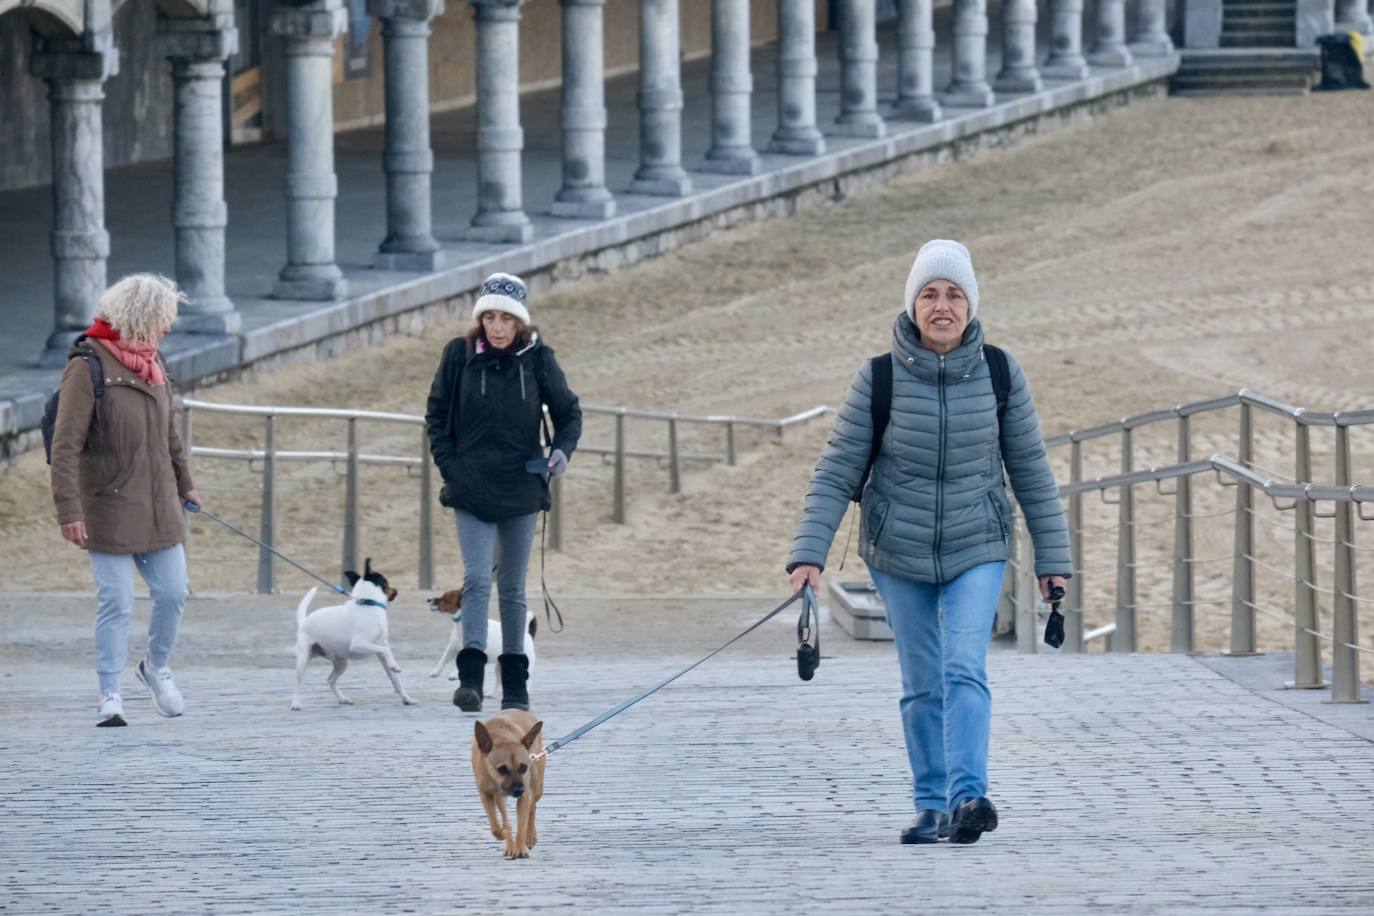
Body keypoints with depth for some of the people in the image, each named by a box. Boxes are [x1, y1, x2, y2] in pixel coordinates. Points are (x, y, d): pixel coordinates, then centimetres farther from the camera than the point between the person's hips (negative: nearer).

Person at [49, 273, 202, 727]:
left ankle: (157, 667, 31)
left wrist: (183, 484, 31)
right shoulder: (88, 366, -13)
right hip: (110, 510, -7)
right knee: (116, 603, -6)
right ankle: (110, 695, 1)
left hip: (159, 505, 7)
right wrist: (68, 509, -21)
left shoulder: (153, 363, 10)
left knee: (173, 592, 7)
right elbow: (65, 445, -16)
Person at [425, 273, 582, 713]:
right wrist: (448, 463, -3)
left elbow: (568, 412, 7)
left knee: (513, 588, 10)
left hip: (521, 490, 1)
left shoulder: (537, 359, -2)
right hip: (471, 489, -1)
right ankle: (470, 676, -20)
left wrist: (562, 449, -11)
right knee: (476, 580, -15)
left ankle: (515, 681, 18)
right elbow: (436, 413, 7)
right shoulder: (459, 354, -2)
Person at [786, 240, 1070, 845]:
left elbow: (1031, 471, 2)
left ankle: (968, 795, -27)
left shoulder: (999, 375, -6)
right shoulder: (879, 379, -9)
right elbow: (836, 473, -7)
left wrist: (1052, 558, 4)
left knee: (964, 669, -18)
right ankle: (932, 807, 17)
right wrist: (809, 555, -16)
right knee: (921, 685, 6)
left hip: (976, 551, -1)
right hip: (898, 552, 1)